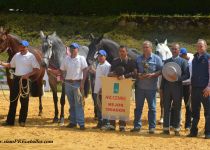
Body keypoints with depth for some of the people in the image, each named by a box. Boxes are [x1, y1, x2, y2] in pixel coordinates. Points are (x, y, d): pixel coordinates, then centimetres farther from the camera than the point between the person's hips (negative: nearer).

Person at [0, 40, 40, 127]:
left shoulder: (31, 56, -7)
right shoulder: (17, 55, 11)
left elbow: (37, 68, -10)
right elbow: (10, 65, 20)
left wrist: (28, 75, -21)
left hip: (25, 80, -5)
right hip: (16, 79, 5)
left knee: (24, 101, 1)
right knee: (13, 100, 6)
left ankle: (22, 121, 9)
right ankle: (10, 120, 11)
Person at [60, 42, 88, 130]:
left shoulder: (81, 59, -1)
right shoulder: (66, 59, 9)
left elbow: (85, 71, -6)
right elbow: (62, 70, 15)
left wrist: (82, 83, -14)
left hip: (77, 83, -4)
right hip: (68, 83, 4)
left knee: (79, 104, -9)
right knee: (71, 104, 10)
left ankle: (81, 123, -10)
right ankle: (73, 122, 17)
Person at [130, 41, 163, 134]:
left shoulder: (156, 59, 0)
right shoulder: (138, 59, 10)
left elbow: (161, 70, -3)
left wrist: (152, 75, -17)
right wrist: (137, 74, -8)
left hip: (151, 87, -3)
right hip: (140, 87, 3)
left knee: (152, 108, 2)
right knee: (138, 107, 7)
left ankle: (152, 127, 8)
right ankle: (137, 126, 13)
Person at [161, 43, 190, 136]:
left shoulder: (183, 61, 3)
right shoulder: (167, 61, 14)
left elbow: (187, 75, -3)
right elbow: (163, 75, 14)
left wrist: (178, 78, -19)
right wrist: (162, 88, 9)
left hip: (177, 87, -3)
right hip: (167, 87, 3)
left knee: (177, 108, 2)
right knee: (166, 108, 4)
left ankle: (176, 128, 7)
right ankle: (166, 128, 10)